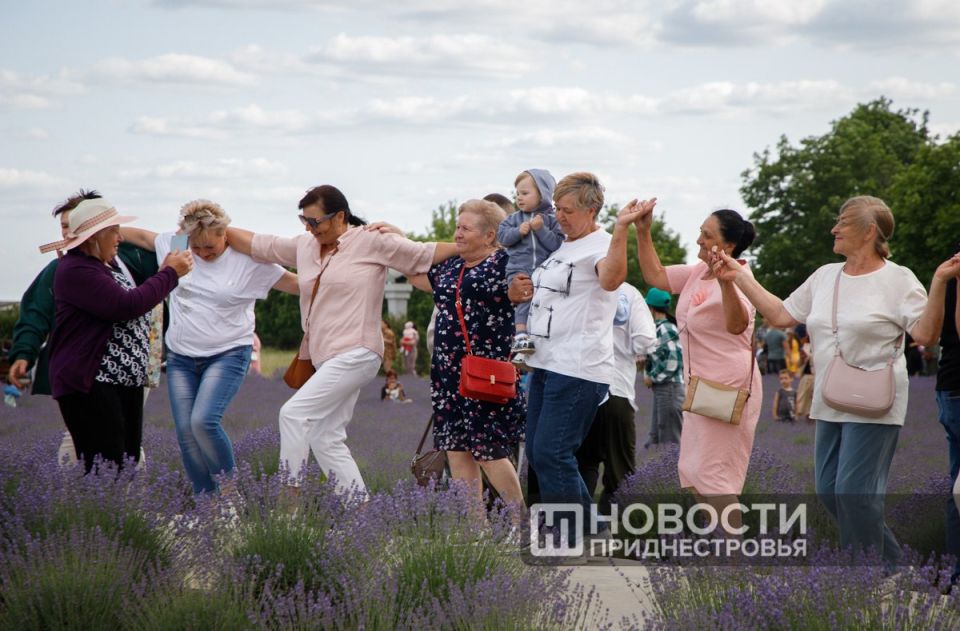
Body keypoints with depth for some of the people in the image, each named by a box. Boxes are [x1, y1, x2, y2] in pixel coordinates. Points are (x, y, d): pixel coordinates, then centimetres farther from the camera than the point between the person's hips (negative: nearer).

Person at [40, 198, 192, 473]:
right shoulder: (76, 270, -14)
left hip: (127, 383, 10)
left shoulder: (109, 263, 19)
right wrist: (170, 273, -11)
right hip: (90, 387, -10)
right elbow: (128, 305, -21)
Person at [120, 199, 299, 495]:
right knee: (185, 431, -1)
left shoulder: (249, 261, -7)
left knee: (204, 421, -23)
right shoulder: (174, 245, 2)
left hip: (228, 355, -5)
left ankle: (229, 487, -3)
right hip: (180, 358, 5)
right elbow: (139, 235, 17)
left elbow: (299, 284, -4)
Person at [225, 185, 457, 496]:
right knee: (326, 440, 5)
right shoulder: (305, 246, 14)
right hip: (326, 357, 8)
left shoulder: (371, 242, -4)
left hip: (355, 354, -8)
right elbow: (257, 245, 20)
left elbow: (425, 253, -3)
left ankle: (289, 492, -11)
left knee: (293, 414, -16)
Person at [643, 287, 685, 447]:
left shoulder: (664, 329, -15)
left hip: (670, 388, -10)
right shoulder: (659, 328, 14)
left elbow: (672, 361, -22)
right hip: (662, 389, 10)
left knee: (670, 440, -6)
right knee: (656, 437, 14)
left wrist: (652, 377, -11)